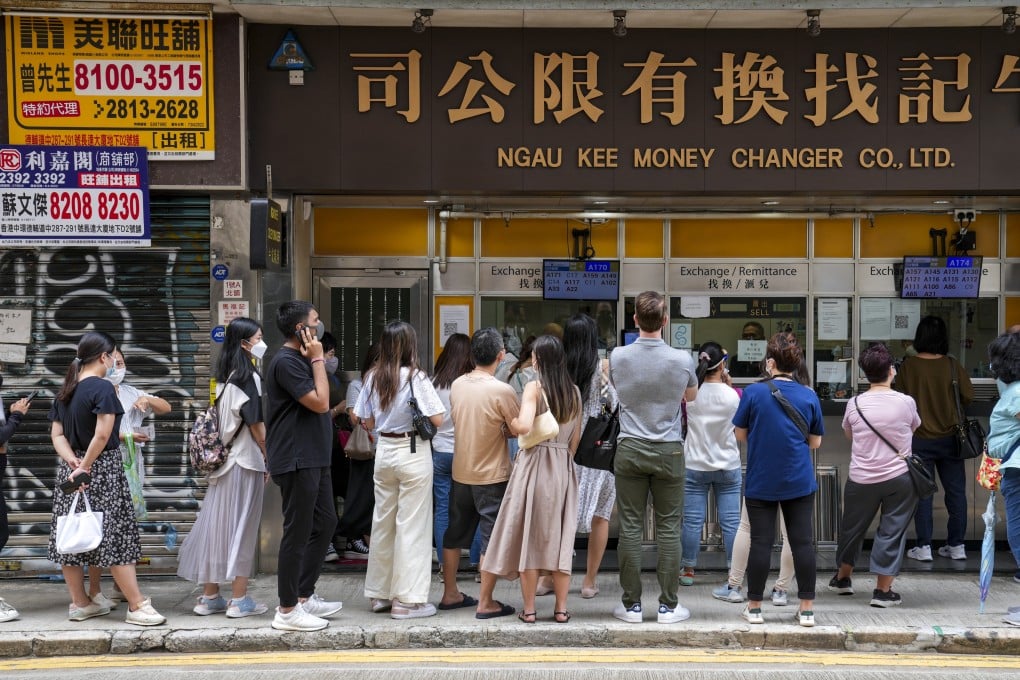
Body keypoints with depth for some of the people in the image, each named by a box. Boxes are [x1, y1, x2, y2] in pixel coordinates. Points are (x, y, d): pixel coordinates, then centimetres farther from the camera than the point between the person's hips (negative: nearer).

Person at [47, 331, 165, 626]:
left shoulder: (64, 391, 11)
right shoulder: (102, 387, -13)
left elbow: (57, 435, 6)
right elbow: (102, 435, -21)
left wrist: (73, 461, -6)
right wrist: (86, 466, -13)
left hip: (70, 470, 8)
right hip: (102, 468, -8)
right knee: (116, 536, -5)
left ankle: (80, 603, 19)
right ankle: (137, 606, -1)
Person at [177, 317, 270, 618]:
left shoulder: (224, 378, 11)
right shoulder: (249, 377, -13)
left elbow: (222, 420, 12)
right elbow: (256, 424, -14)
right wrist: (269, 457, -5)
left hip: (223, 460, 7)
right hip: (245, 461, -7)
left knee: (216, 524, 9)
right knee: (242, 527, -1)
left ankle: (209, 597, 15)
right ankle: (239, 600, 4)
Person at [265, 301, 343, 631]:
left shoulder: (300, 359, 16)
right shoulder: (285, 362, -16)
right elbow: (320, 402, -20)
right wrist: (317, 359, -14)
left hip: (314, 459, 11)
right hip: (296, 461, -11)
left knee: (325, 523, 15)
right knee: (298, 532, -4)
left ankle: (303, 595, 25)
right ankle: (287, 610, 5)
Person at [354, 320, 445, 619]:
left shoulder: (374, 377, 2)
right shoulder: (415, 377, -13)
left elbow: (368, 422, 9)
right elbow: (437, 420, -14)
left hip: (384, 450, 6)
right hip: (413, 452, -6)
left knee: (382, 522, 14)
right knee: (412, 525, 0)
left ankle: (380, 593, 23)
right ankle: (407, 600, 2)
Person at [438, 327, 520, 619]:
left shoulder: (457, 385, -1)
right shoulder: (502, 391, -19)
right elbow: (518, 431, -12)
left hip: (460, 472, 6)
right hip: (492, 475, -6)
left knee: (455, 533, 16)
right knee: (492, 537, 2)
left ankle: (450, 593, 26)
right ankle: (485, 603, 5)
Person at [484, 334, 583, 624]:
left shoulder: (534, 387, -10)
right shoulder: (575, 391, 7)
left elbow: (524, 426, -23)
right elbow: (576, 437, 12)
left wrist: (508, 420, -3)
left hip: (534, 465, -4)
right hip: (564, 468, 5)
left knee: (529, 535, 4)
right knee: (561, 536, 9)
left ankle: (529, 608, 7)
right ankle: (561, 608, 12)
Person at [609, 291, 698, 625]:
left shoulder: (618, 357, -5)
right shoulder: (682, 360, -7)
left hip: (630, 450, 1)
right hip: (668, 451, -1)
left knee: (630, 527, 4)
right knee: (668, 529, 4)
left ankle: (631, 604, 9)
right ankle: (668, 605, 8)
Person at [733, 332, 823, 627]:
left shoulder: (754, 392, -8)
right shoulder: (809, 396, -1)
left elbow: (740, 434, 0)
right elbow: (815, 442, 6)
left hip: (761, 482, -1)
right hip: (799, 481, 2)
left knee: (761, 542, 3)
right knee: (803, 542, 5)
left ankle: (754, 607, 11)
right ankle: (807, 609, 9)